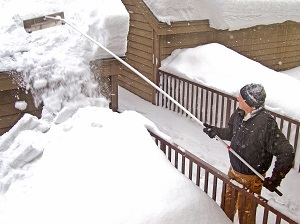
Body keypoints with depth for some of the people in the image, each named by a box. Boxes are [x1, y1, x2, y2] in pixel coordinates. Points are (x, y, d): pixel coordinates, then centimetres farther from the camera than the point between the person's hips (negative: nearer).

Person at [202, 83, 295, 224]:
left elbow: (286, 153, -27)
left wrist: (275, 179, -22)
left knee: (245, 212, 14)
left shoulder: (266, 124, -32)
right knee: (228, 201, 29)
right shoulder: (239, 113, -9)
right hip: (234, 170, 7)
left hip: (251, 178, -7)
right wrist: (216, 131, -5)